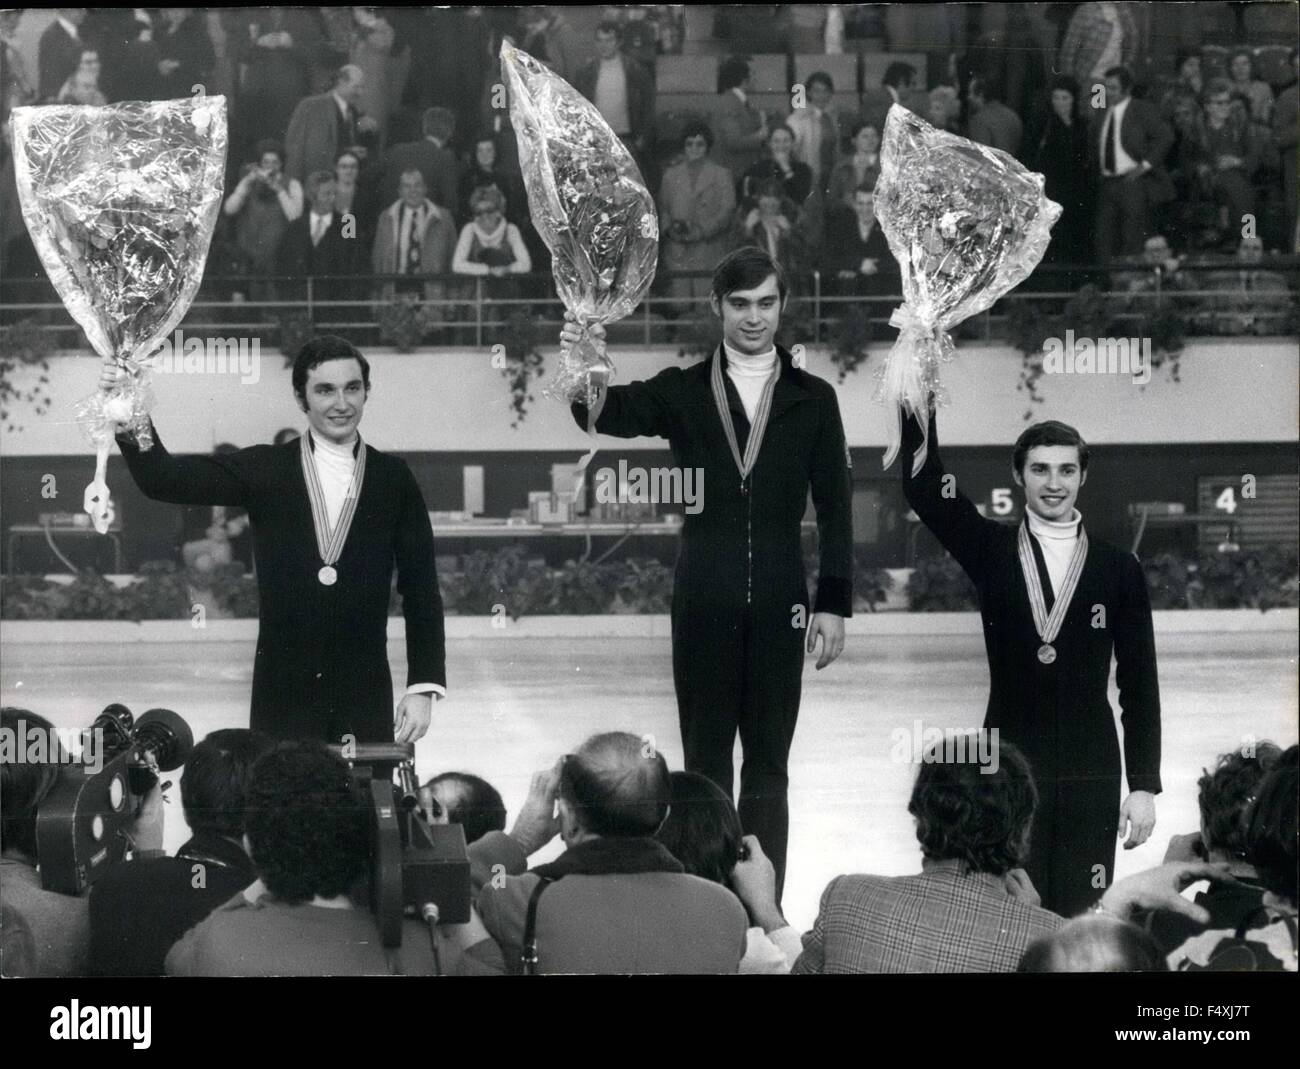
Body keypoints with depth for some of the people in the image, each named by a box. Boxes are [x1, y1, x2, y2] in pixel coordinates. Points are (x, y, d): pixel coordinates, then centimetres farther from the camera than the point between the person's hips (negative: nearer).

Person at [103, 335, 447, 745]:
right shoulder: (265, 469, 4)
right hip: (282, 700, 0)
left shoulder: (393, 478, 5)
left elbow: (422, 590, 5)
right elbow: (163, 480, -3)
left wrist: (423, 686, -1)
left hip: (366, 700, 0)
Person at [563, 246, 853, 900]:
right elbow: (612, 415, -15)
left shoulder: (812, 400, 6)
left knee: (768, 766, 6)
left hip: (778, 602, 0)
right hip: (704, 599, 0)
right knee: (706, 761, 4)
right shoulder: (683, 392, 4)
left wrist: (833, 604, 0)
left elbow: (834, 508, 6)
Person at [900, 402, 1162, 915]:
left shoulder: (1118, 568, 4)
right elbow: (923, 488, -9)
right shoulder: (991, 550, 5)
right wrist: (920, 405, -21)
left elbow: (1139, 685, 5)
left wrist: (1144, 786, 1)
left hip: (1091, 776, 0)